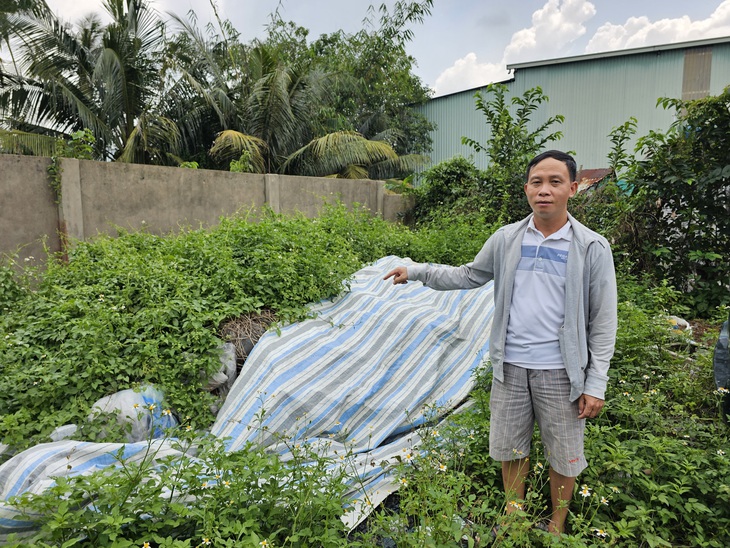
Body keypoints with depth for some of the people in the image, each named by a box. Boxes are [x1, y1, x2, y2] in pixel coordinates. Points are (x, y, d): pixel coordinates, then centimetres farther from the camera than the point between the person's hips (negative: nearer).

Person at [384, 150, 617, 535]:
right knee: (510, 448, 18)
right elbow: (469, 276, 12)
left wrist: (596, 384, -7)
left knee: (563, 456, 14)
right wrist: (416, 271, 6)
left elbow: (603, 322, -5)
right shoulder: (506, 239, -1)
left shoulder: (592, 248, -8)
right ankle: (513, 515, 43)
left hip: (559, 372, -2)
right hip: (510, 366, 3)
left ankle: (557, 523, 41)